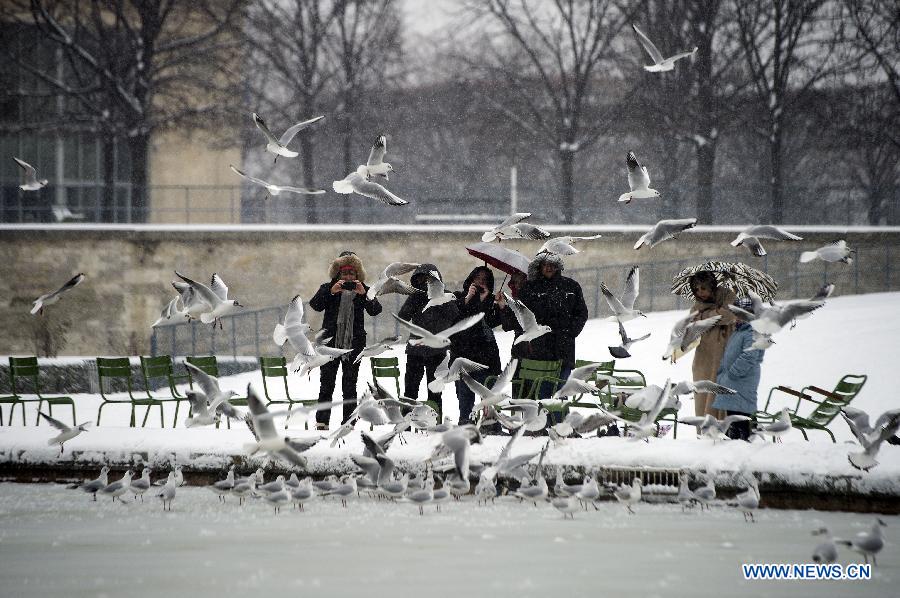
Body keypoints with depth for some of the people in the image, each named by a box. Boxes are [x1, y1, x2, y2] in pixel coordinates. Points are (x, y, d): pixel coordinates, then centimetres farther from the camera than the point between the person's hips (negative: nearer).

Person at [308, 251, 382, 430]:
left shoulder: (364, 290, 6)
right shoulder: (328, 288, 5)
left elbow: (375, 310, -9)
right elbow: (315, 305, -11)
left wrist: (364, 295, -25)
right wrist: (331, 292, -25)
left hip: (354, 343, 0)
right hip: (330, 342, 0)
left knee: (350, 385, 1)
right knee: (326, 383, -1)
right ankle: (322, 422, 3)